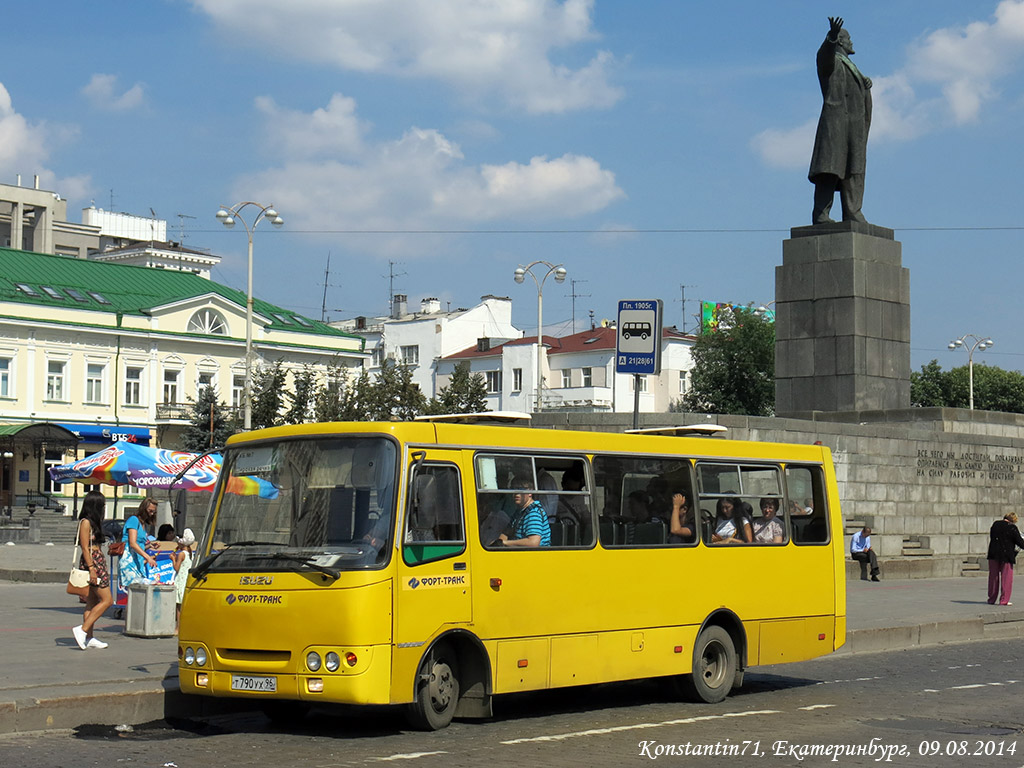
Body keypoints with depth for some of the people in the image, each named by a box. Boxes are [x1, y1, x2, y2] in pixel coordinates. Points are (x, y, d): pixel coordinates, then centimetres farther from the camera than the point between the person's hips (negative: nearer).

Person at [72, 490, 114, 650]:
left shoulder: (94, 522, 15)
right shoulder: (86, 522, -12)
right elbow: (85, 548, -16)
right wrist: (91, 569, -21)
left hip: (98, 562, 10)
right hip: (91, 563, -10)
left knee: (92, 602, 9)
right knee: (107, 600, -10)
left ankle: (88, 638, 11)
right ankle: (82, 630, -13)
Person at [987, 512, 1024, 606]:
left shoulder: (995, 524, 2)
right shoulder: (1012, 528, -12)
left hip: (993, 555, 4)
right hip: (1006, 555, -4)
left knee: (993, 577, 13)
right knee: (1006, 578, 4)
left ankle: (991, 599, 18)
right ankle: (1004, 600, 1)